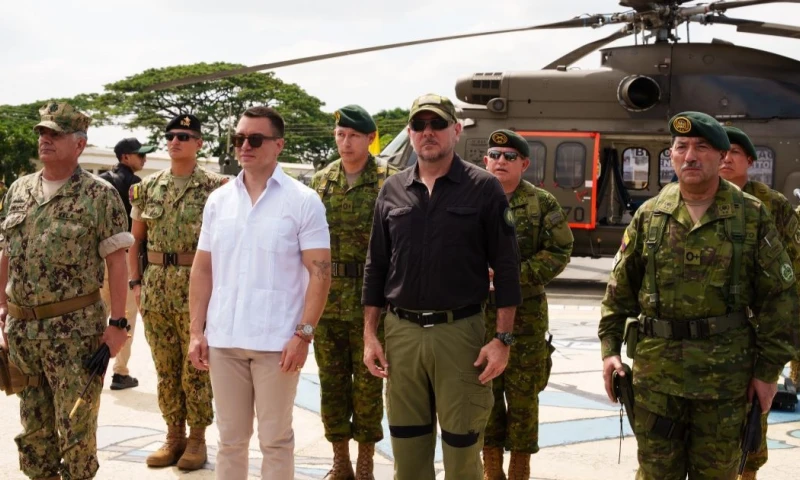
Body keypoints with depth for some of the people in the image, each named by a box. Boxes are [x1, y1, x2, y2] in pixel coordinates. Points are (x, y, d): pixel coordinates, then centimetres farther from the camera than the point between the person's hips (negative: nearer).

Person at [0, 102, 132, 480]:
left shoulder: (99, 195, -7)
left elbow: (116, 261, -9)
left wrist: (117, 323, -13)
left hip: (75, 328, -5)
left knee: (75, 425, 2)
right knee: (33, 423, 16)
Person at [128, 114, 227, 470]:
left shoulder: (214, 187, -4)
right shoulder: (148, 187, 8)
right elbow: (135, 240, 14)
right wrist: (136, 283, 6)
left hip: (198, 291, -4)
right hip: (156, 290, 4)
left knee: (196, 369, 3)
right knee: (166, 369, 11)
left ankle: (197, 438, 16)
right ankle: (174, 435, 23)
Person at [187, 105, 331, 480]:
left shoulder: (303, 201, -4)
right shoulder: (218, 200, 9)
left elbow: (319, 273, -7)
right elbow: (203, 270, 11)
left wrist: (303, 334, -14)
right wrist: (197, 331, 5)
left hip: (277, 341, -4)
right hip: (223, 339, 4)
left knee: (275, 439, 7)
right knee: (230, 438, 13)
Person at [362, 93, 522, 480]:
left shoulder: (483, 188, -2)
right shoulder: (392, 190, 9)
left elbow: (506, 268, -3)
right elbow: (376, 267, 12)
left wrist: (503, 338, -9)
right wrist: (369, 334, 6)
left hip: (460, 332, -3)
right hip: (401, 332, 3)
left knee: (462, 449, 4)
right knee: (407, 449, 10)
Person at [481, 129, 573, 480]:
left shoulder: (543, 204, 1)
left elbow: (559, 254, -4)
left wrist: (514, 275, -14)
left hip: (525, 316, -2)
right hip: (477, 312, 2)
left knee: (522, 393, 4)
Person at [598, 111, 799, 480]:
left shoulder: (752, 216, -1)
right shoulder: (649, 215, 5)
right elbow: (620, 290, 9)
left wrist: (769, 368, -4)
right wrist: (609, 348, 2)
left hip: (726, 373, -1)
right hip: (656, 370, 2)